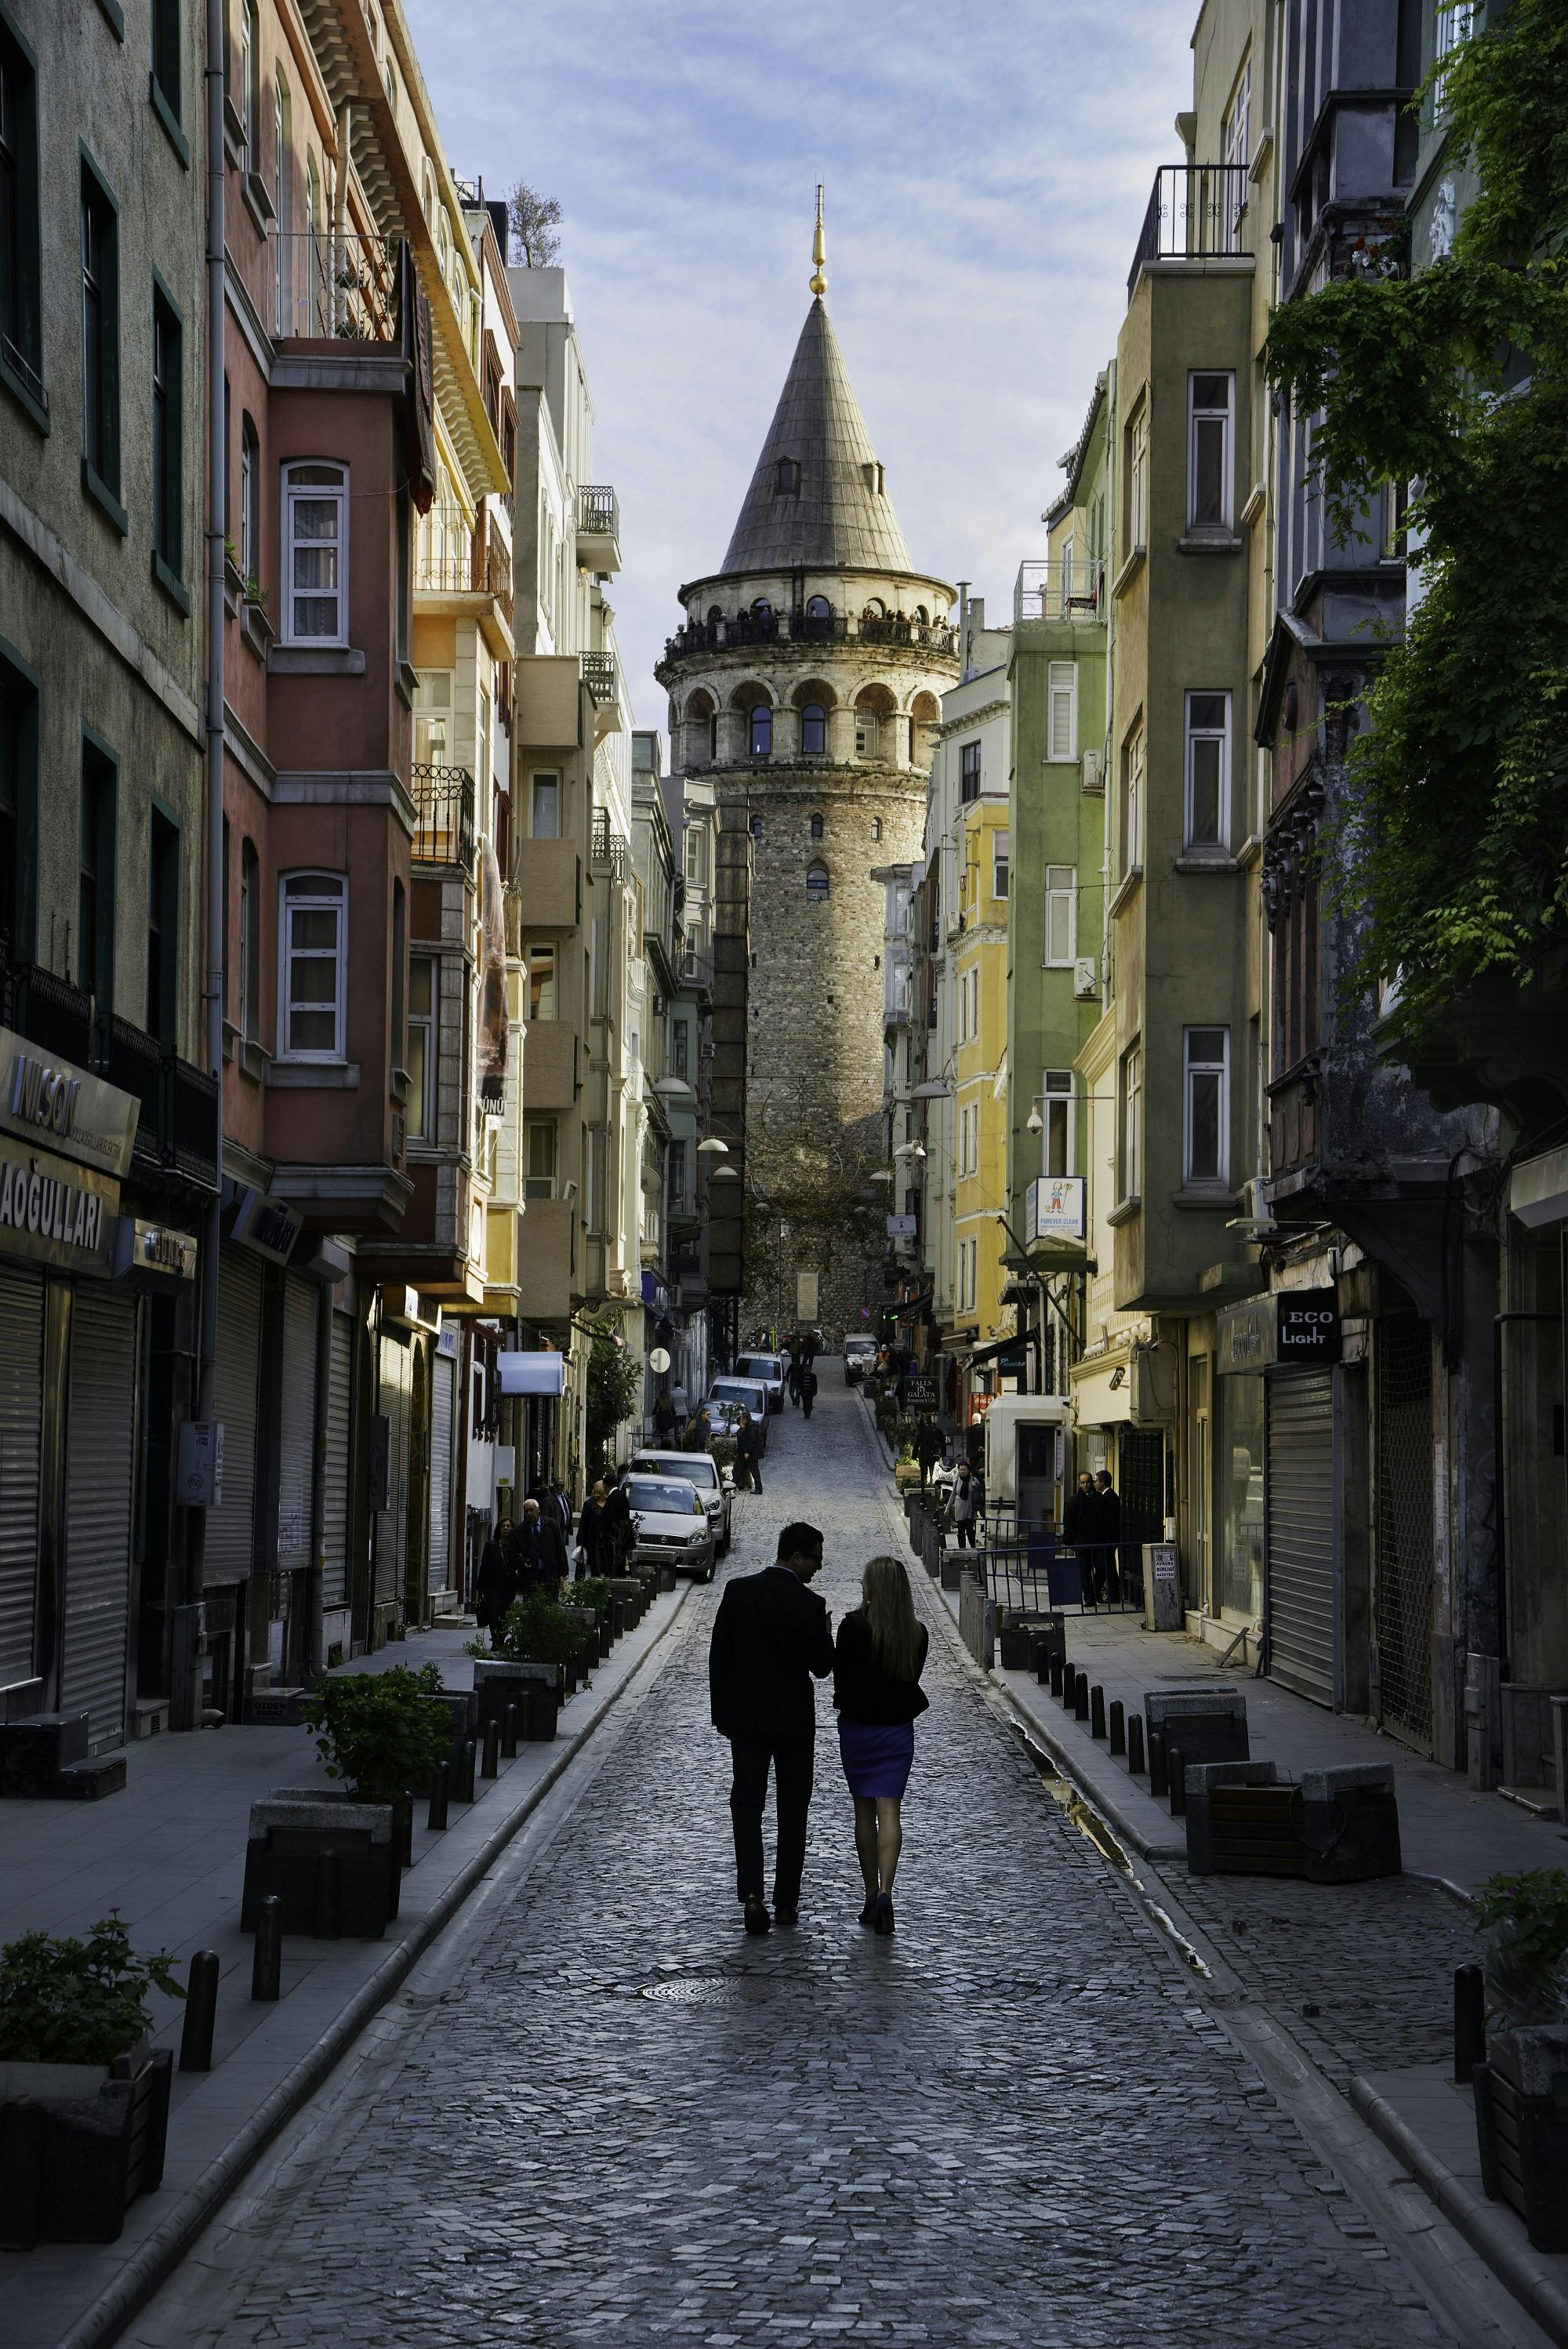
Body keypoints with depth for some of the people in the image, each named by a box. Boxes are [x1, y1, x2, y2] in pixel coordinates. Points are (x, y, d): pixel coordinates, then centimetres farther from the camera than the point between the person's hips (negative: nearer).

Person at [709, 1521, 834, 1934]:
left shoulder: (738, 1590, -4)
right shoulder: (809, 1604, -14)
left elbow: (718, 1656, 0)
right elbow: (821, 1668, -9)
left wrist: (720, 1712, 9)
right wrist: (825, 1634, 10)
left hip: (745, 1717, 2)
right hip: (795, 1721, -2)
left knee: (746, 1805, 5)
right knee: (792, 1811, 11)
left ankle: (751, 1892, -13)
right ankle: (786, 1902, 16)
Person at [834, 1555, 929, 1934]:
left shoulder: (854, 1627, -14)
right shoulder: (917, 1633, -1)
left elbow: (840, 1675, -7)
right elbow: (912, 1678, 8)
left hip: (857, 1727, -2)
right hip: (899, 1728, 2)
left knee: (864, 1811, 9)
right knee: (889, 1811, 0)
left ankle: (872, 1896, 13)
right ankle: (885, 1893, -16)